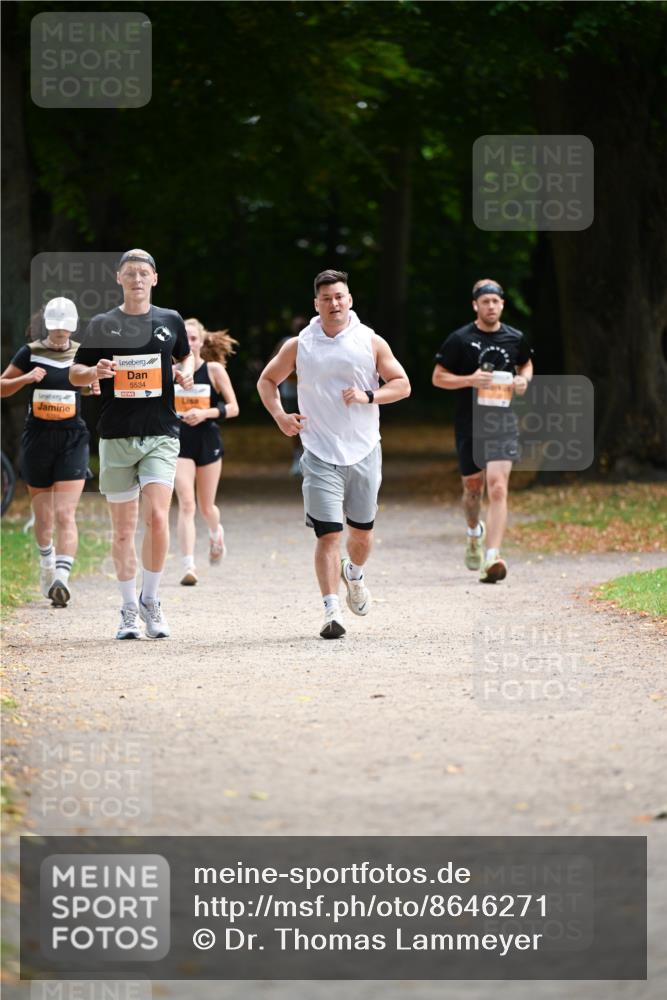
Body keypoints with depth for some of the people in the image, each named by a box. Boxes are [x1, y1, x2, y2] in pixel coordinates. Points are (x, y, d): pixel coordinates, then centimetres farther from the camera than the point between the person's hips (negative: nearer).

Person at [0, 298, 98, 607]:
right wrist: (25, 379, -12)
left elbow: (96, 389, 18)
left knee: (65, 515, -13)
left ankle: (61, 578, -23)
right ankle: (46, 561, 40)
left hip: (73, 440, -1)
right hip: (37, 439, 1)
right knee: (42, 515, 12)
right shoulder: (30, 354, 2)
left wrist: (97, 390, -6)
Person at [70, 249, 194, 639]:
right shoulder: (102, 325, 5)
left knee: (157, 517, -16)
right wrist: (95, 372, -12)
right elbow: (75, 373, 10)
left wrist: (185, 373, 2)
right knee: (124, 528, 4)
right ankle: (130, 610, 15)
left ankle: (151, 600, 1)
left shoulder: (171, 321, 8)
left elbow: (185, 355, 25)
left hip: (161, 435, 0)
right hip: (117, 435, 0)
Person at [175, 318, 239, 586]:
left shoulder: (214, 370, -4)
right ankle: (188, 566, -17)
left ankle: (216, 533, 48)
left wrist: (206, 413, -18)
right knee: (186, 504, -13)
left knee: (206, 506, 11)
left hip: (208, 442, 0)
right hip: (180, 442, 0)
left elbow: (233, 408, -5)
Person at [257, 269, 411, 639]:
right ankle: (332, 611, -15)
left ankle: (354, 574, 45)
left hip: (363, 452, 2)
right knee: (328, 534, -12)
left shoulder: (370, 342, 2)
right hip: (320, 454, -2)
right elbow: (267, 380, 16)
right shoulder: (298, 346, 2)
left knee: (362, 531, 13)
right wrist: (280, 416, -1)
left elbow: (402, 385, 5)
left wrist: (368, 396, -13)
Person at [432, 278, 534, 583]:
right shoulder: (459, 340, -4)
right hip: (469, 424, 0)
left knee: (498, 489, -15)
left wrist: (523, 380, 1)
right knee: (472, 487, 15)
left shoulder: (515, 338, 5)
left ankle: (492, 558, -22)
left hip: (503, 423, 0)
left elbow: (526, 364, 24)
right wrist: (470, 379, -17)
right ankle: (474, 532, 48)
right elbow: (438, 377, -1)